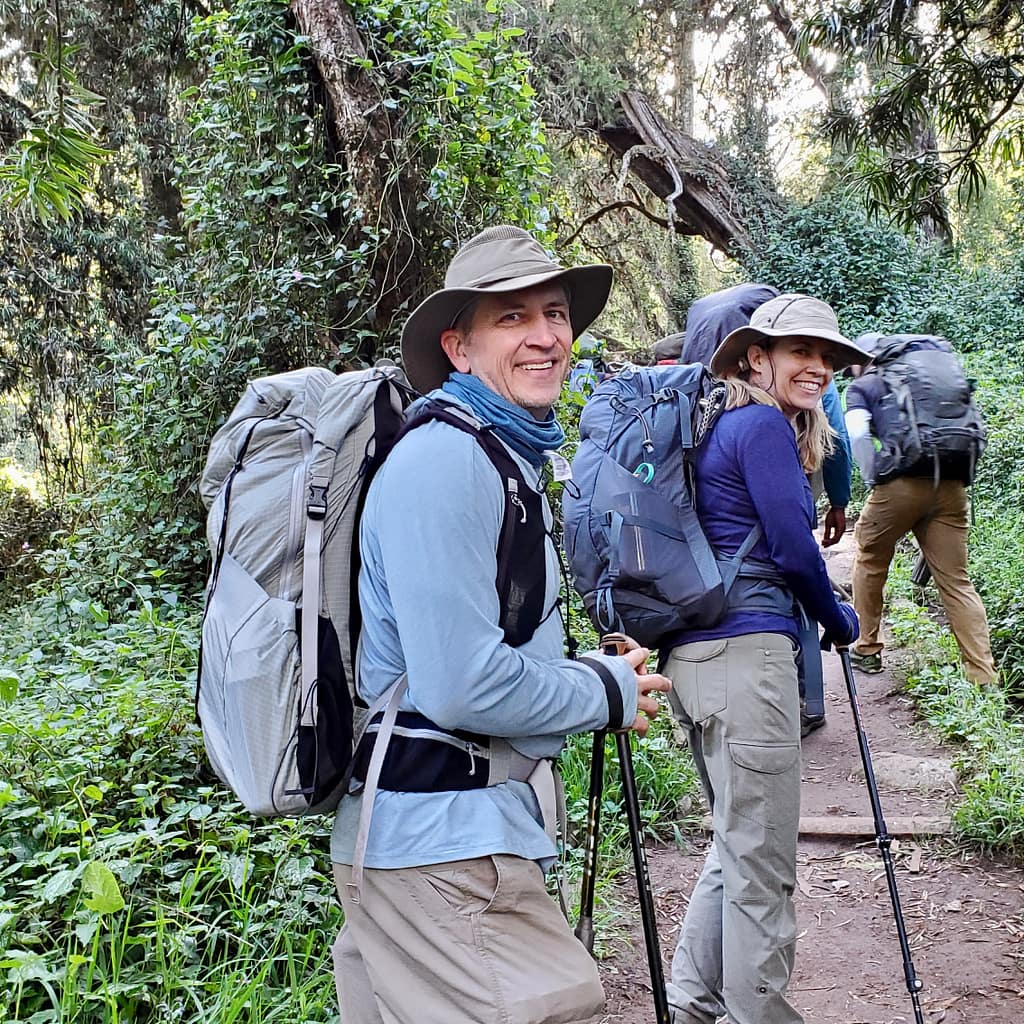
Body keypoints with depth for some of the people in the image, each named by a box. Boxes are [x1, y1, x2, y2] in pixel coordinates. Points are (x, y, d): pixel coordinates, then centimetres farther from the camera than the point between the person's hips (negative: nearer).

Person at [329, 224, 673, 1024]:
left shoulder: (510, 458, 14)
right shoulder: (444, 459, -18)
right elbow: (462, 687, -22)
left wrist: (595, 673, 8)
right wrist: (609, 692, -8)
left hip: (472, 826, 9)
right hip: (443, 842, -9)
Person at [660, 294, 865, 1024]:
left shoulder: (724, 425, 19)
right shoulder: (763, 424, -8)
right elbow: (794, 550, -10)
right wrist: (841, 622, 7)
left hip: (693, 654, 10)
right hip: (746, 653, -10)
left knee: (736, 845, 20)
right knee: (762, 861, 0)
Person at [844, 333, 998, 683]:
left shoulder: (862, 386, 13)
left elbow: (857, 433, -7)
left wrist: (873, 479, 3)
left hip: (902, 481, -4)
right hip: (952, 486, 4)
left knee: (869, 563, 18)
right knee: (957, 582, 5)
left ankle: (867, 650, 25)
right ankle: (985, 677, -1)